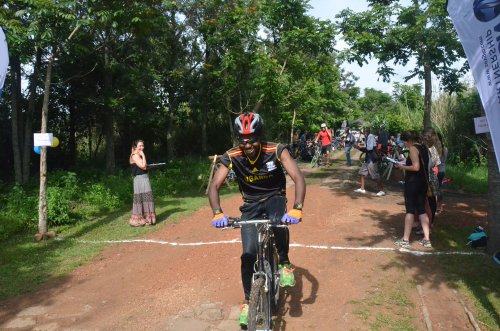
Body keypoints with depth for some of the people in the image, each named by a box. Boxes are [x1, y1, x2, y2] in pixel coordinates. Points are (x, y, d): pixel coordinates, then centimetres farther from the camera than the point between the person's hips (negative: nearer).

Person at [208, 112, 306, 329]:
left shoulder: (276, 151, -23)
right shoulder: (231, 157, -20)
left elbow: (298, 178, -30)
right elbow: (214, 186, -23)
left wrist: (297, 209, -47)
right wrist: (217, 213, -42)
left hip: (274, 198, -1)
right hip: (250, 205, 1)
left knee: (280, 223, -36)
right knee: (248, 254, -8)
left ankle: (284, 263, -5)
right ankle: (248, 300, 16)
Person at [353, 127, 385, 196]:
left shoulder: (370, 136, -16)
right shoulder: (368, 137, 13)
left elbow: (369, 148, -22)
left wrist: (360, 147, -14)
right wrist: (359, 147, 7)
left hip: (372, 160, -10)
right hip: (367, 159, 10)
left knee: (376, 176, -5)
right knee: (362, 173, 11)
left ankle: (382, 191, 2)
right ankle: (362, 189, 17)